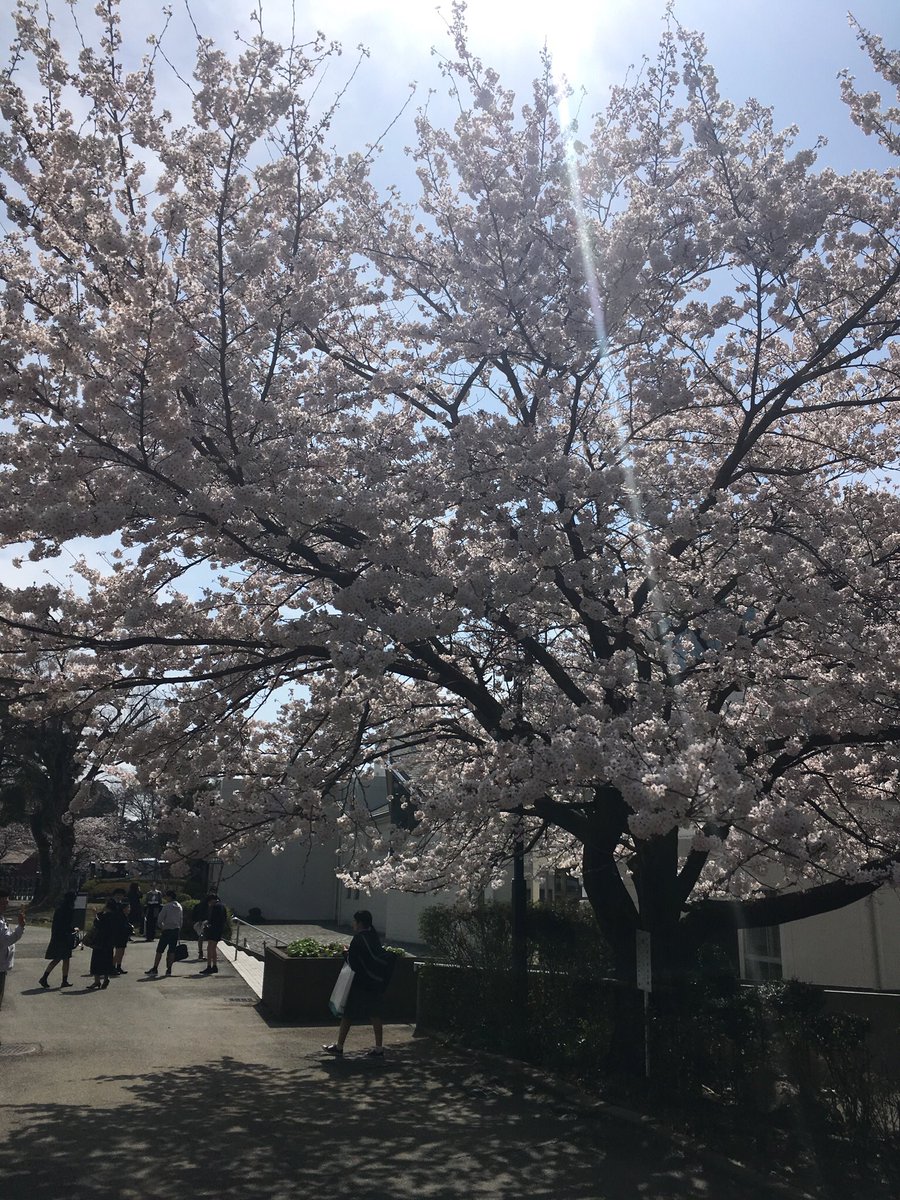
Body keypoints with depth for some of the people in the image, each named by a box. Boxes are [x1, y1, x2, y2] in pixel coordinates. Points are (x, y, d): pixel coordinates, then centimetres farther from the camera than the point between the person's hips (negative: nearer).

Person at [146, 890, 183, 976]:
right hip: (176, 930, 6)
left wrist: (161, 929, 5)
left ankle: (155, 969, 1)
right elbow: (181, 920, 14)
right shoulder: (180, 907, 11)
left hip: (167, 930, -6)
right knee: (172, 951, 8)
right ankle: (169, 969, 6)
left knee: (159, 950, 1)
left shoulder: (166, 906, -9)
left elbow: (160, 919, -9)